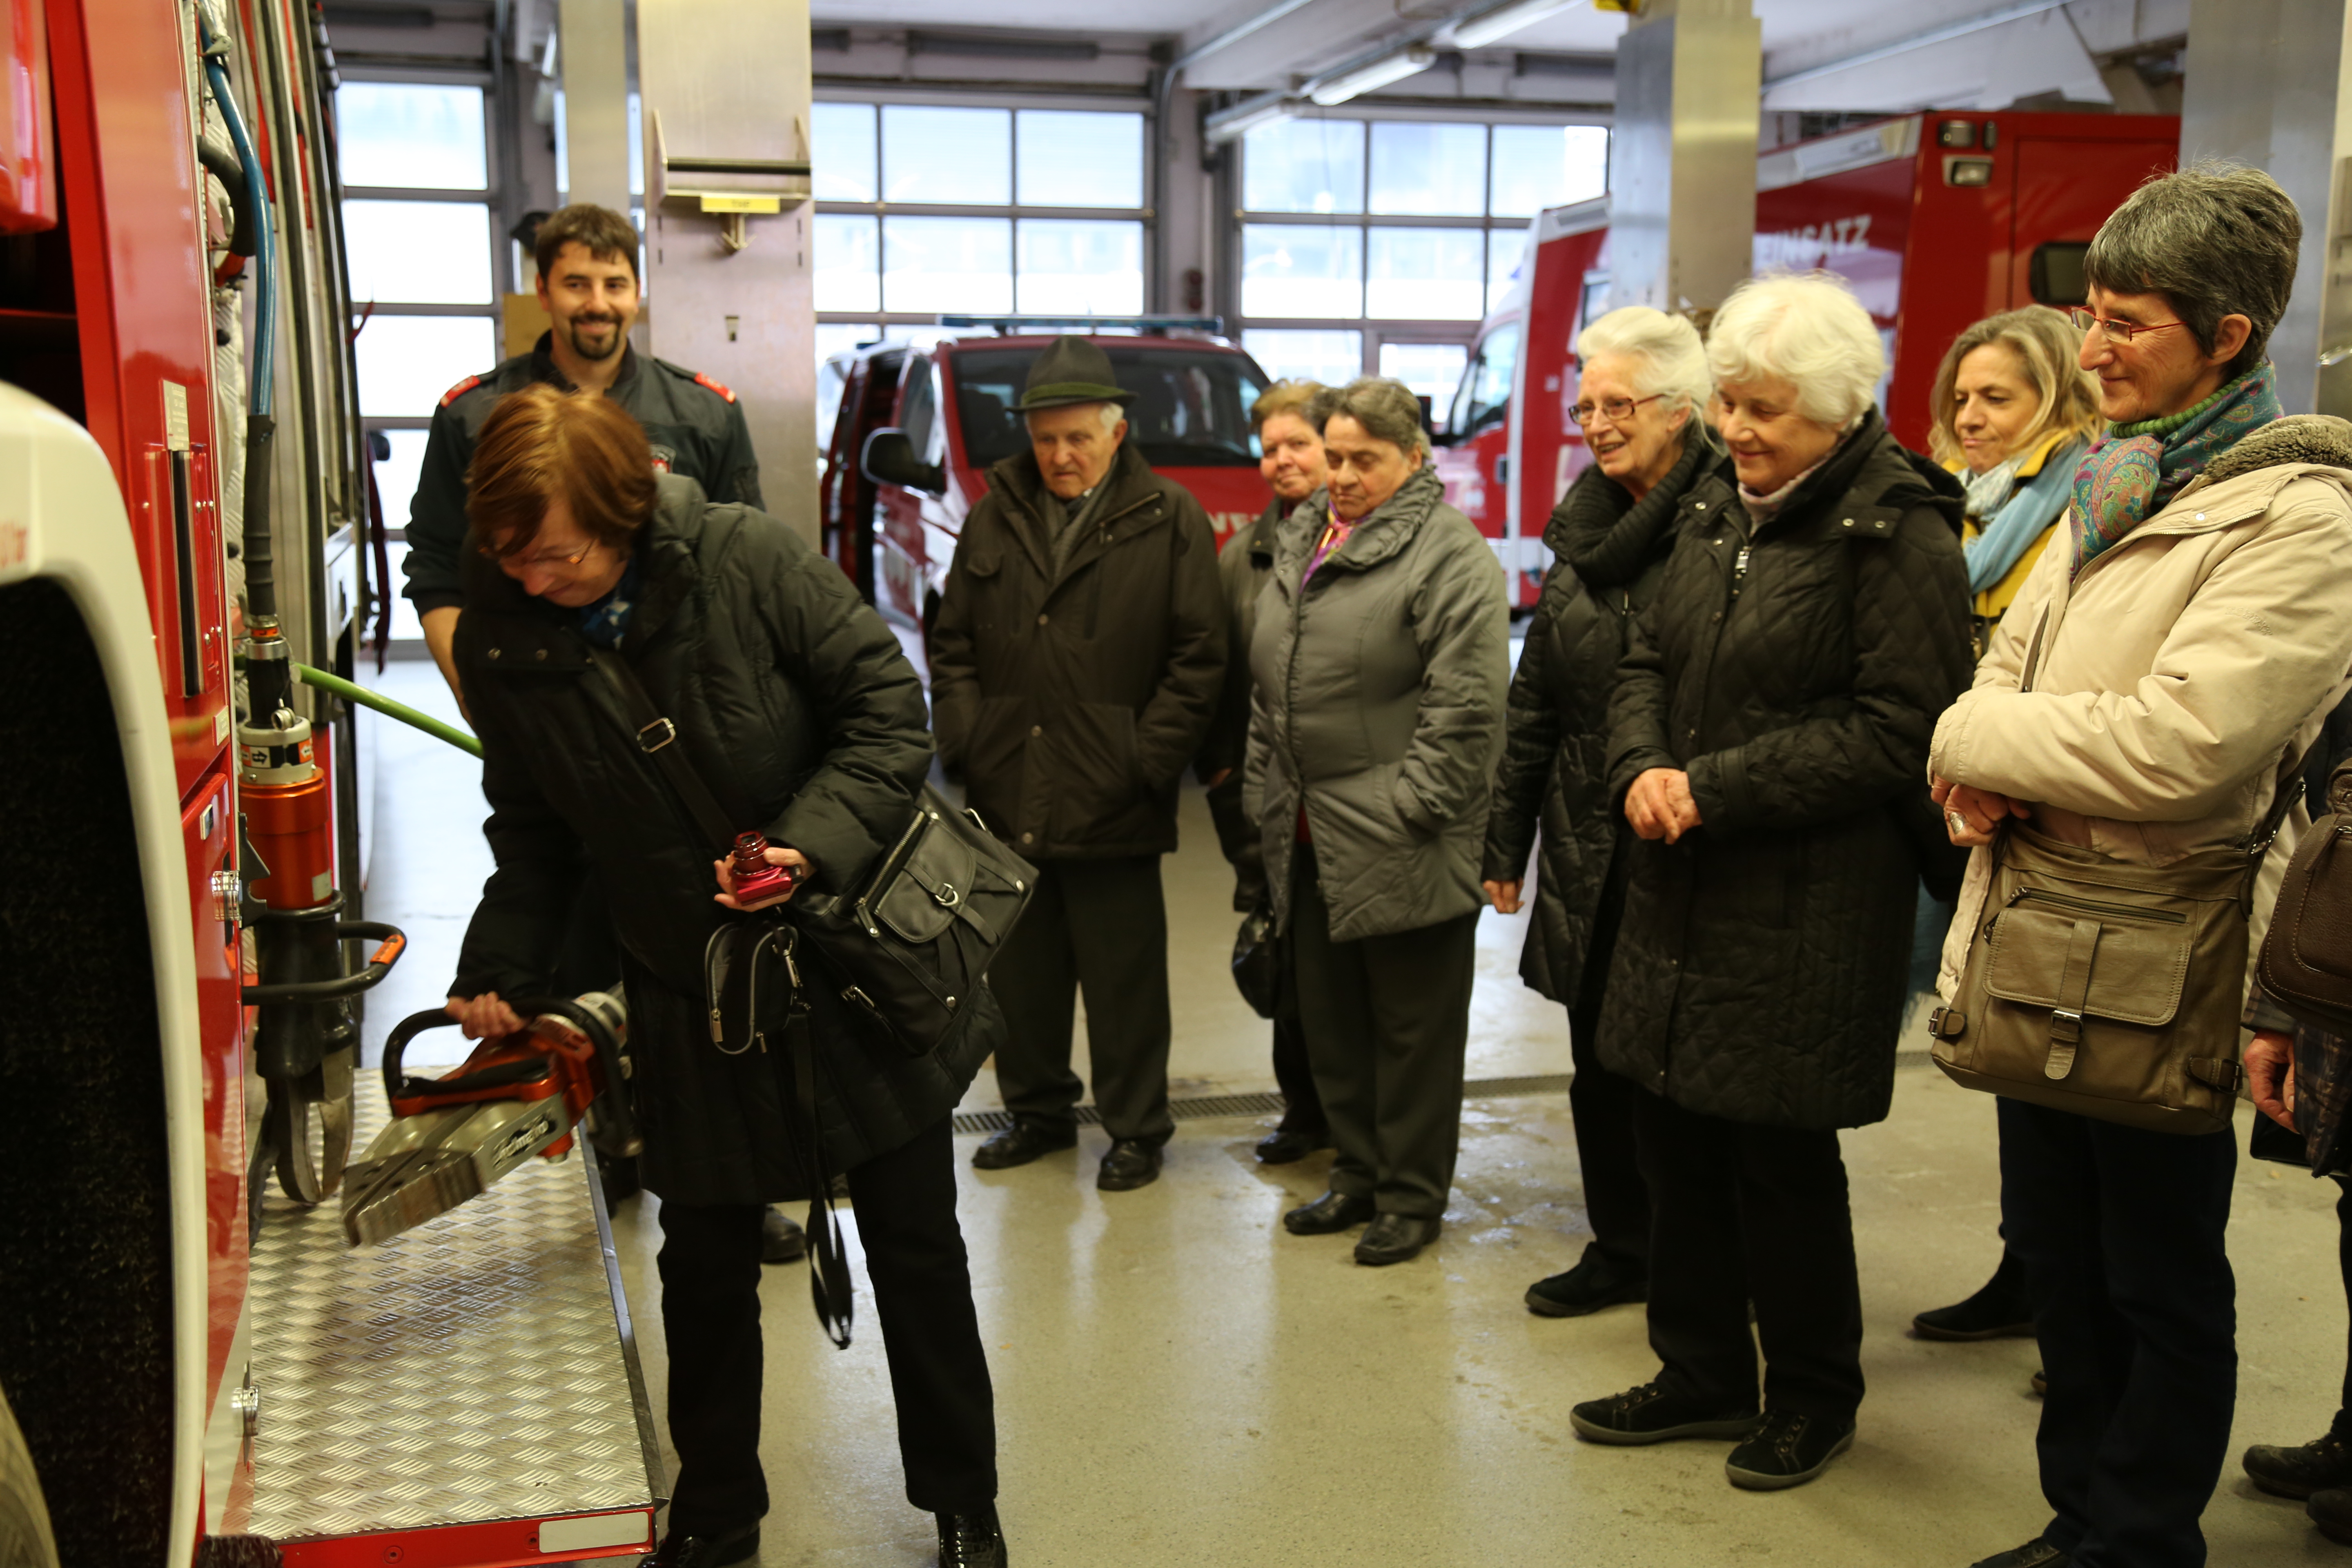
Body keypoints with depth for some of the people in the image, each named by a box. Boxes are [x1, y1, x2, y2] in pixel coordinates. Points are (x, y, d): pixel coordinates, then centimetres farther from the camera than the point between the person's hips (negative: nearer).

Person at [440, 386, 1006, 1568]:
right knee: (704, 1265, 13)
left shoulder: (747, 561, -19)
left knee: (916, 1248, 11)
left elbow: (888, 706, -14)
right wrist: (501, 969, -6)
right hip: (688, 995, 3)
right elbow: (531, 831, 5)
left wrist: (811, 840, -27)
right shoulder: (498, 641, -7)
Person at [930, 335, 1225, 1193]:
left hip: (1110, 803, -4)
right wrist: (966, 739, 2)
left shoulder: (1169, 520, -2)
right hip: (1006, 799, 4)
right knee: (1021, 971, 15)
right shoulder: (995, 518, 10)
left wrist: (1144, 762, -9)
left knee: (1124, 979, 5)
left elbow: (1198, 658, -3)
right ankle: (1038, 1108, 31)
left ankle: (1136, 1126, 19)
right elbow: (953, 643, 14)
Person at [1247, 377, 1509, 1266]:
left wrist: (1406, 809, -18)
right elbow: (1266, 687, 20)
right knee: (1330, 1019, 17)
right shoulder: (1301, 542, 14)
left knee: (1412, 1026, 5)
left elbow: (1467, 703, -18)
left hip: (1401, 850, -8)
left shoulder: (1449, 552, -11)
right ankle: (1358, 1176, 32)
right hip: (1309, 841, 8)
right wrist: (1265, 793, 14)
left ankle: (1412, 1196, 19)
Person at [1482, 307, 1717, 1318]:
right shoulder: (1585, 527, 12)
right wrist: (1506, 837, 16)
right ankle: (1623, 1250, 31)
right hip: (1591, 851, 7)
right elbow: (1535, 697, 15)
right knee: (1602, 1064, 15)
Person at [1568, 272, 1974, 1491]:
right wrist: (1642, 767, -6)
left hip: (1811, 901, -7)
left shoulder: (1899, 534, -12)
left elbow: (1896, 730, -17)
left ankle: (1814, 1394, 27)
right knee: (1671, 1130, 14)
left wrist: (1716, 788, -18)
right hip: (1681, 887, 8)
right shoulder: (1715, 512, 12)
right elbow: (1649, 659, 15)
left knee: (1779, 1153, 3)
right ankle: (1704, 1374, 32)